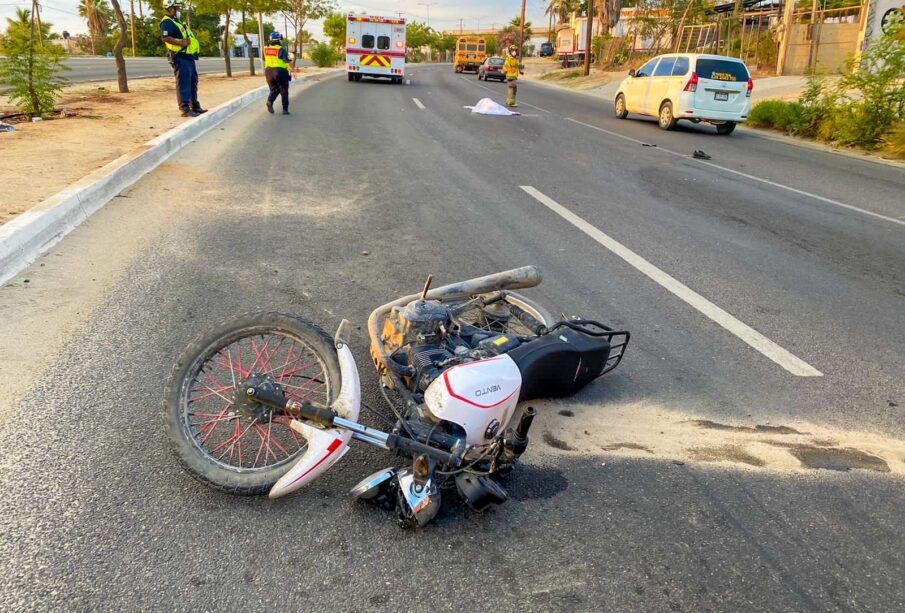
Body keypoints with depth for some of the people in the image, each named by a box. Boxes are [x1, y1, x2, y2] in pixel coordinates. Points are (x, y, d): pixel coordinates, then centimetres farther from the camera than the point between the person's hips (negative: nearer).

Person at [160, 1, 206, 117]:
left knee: (192, 82, 15)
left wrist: (194, 44, 13)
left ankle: (195, 106, 24)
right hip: (180, 57, -10)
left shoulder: (176, 22, 23)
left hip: (188, 56, 10)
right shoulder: (167, 22, -9)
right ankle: (185, 109, -11)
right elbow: (165, 37, -23)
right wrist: (181, 43, -28)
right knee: (183, 83, -11)